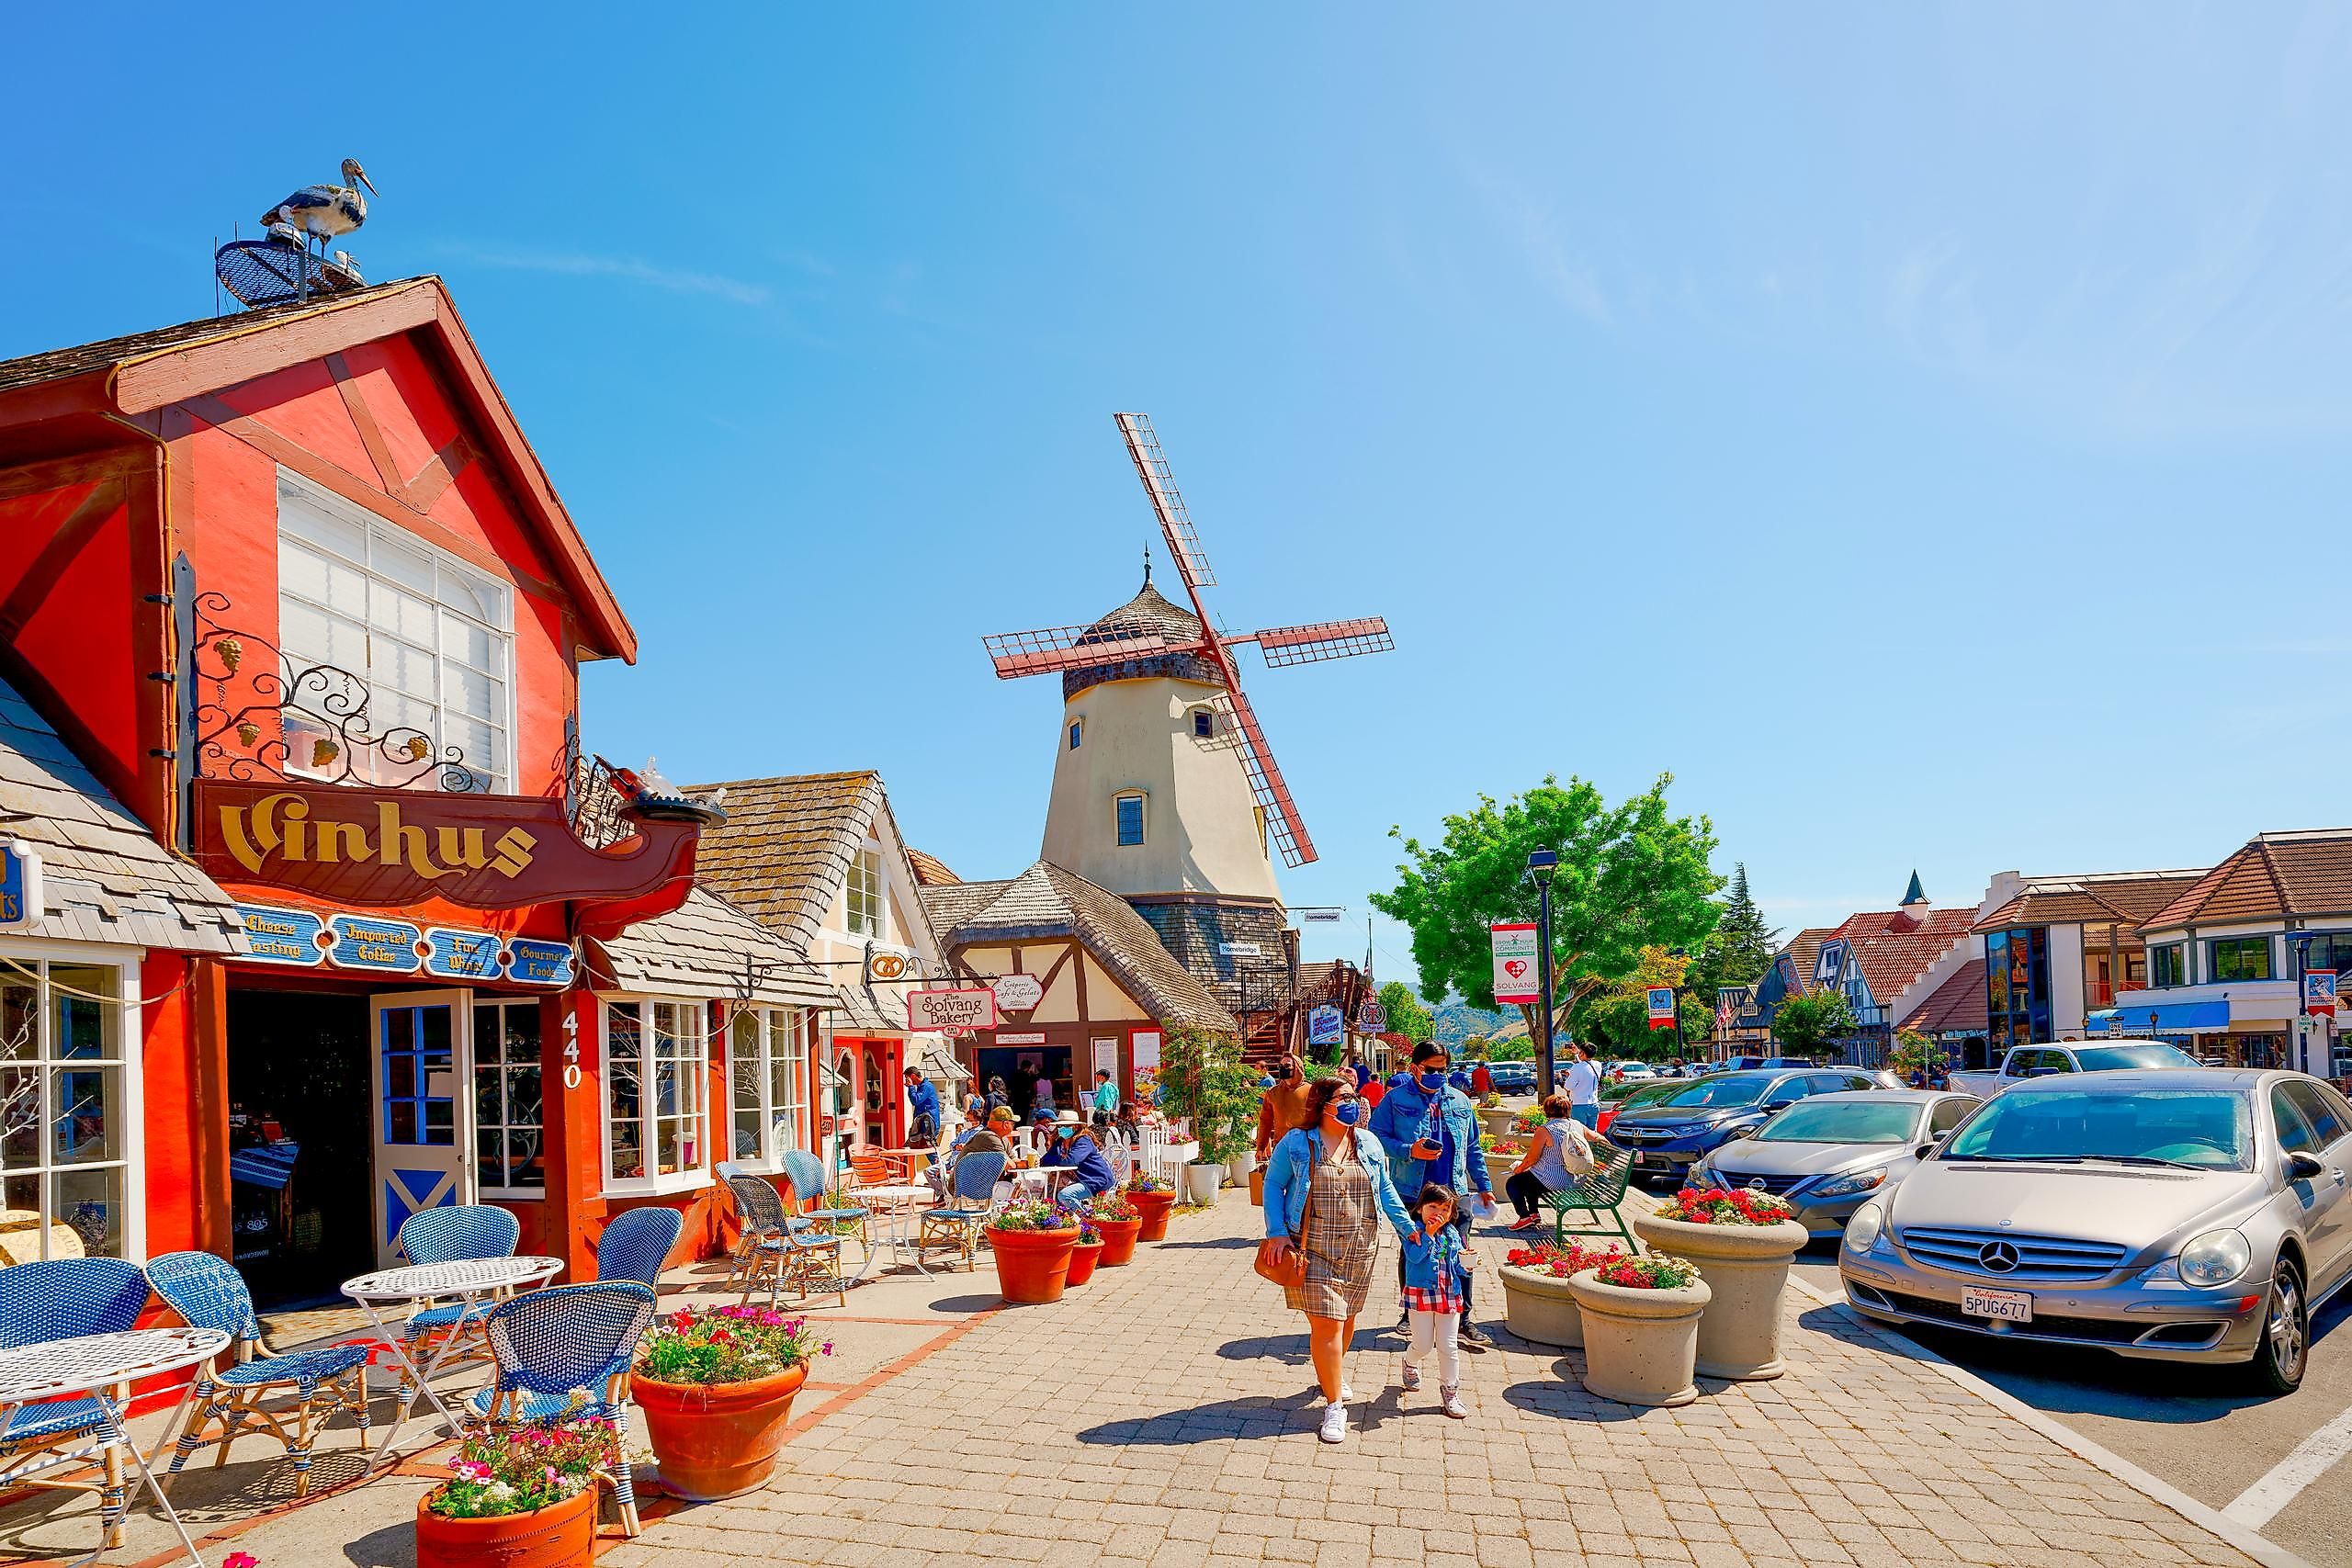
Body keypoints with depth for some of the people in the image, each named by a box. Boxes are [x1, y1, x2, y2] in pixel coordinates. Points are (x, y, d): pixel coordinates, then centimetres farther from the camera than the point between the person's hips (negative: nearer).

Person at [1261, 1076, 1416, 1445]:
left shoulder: (1367, 1142, 7)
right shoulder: (1296, 1143, -6)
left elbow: (1385, 1189, 14)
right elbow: (1273, 1184, 0)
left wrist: (1407, 1226, 5)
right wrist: (1277, 1232, -9)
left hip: (1360, 1248, 4)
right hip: (1313, 1247, -4)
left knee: (1346, 1318, 15)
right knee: (1326, 1324, -8)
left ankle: (1332, 1375, 43)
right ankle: (1334, 1405, 2)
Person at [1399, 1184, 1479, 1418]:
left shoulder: (1453, 1235, 9)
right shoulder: (1414, 1231, -7)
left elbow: (1458, 1267, 15)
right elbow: (1415, 1256, -23)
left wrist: (1467, 1265, -7)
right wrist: (1429, 1233, -25)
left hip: (1450, 1296, 4)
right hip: (1420, 1294, -4)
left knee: (1449, 1347, 4)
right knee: (1424, 1345, 3)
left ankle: (1450, 1391, 17)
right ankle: (1410, 1363, 37)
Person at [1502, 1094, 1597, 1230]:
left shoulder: (1544, 1130, -19)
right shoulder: (1577, 1125, -1)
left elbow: (1532, 1158, -14)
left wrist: (1520, 1168, 4)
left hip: (1551, 1182, -8)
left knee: (1512, 1183, 11)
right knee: (1529, 1179, 31)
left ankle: (1525, 1217, -1)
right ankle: (1534, 1213, 31)